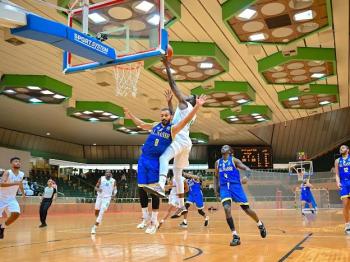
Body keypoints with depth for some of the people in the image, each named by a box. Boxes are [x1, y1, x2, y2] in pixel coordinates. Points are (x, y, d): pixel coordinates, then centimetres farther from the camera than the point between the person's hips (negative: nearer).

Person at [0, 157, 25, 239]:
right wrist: (15, 183, -42)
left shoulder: (21, 174, 0)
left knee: (16, 214, -15)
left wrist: (23, 193, 32)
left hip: (12, 198, 5)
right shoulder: (7, 172, -18)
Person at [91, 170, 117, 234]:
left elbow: (115, 189, 12)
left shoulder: (113, 181, -1)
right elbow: (96, 187, 0)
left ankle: (94, 227, -11)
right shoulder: (101, 178, -2)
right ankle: (98, 221, 44)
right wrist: (98, 189, -22)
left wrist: (114, 193, -9)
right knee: (96, 211, 10)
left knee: (101, 212, -15)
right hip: (100, 197, 2)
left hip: (107, 198, -2)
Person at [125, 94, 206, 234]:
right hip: (143, 160, 5)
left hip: (156, 162, -5)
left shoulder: (173, 129, -4)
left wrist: (197, 106, -32)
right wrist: (130, 115, 37)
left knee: (154, 191, -3)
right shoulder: (155, 125, 12)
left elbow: (186, 120, -19)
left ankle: (154, 221, 10)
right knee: (141, 189, 7)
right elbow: (141, 124, 30)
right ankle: (145, 217, 23)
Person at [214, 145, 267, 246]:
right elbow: (216, 176, 25)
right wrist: (216, 187, 13)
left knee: (246, 209, 4)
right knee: (227, 209, -21)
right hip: (224, 188, 2)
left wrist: (246, 176, -29)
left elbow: (247, 169, -8)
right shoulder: (217, 162, 12)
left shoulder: (234, 160, 0)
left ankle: (260, 224, 35)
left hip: (235, 186, -2)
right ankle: (235, 236, -15)